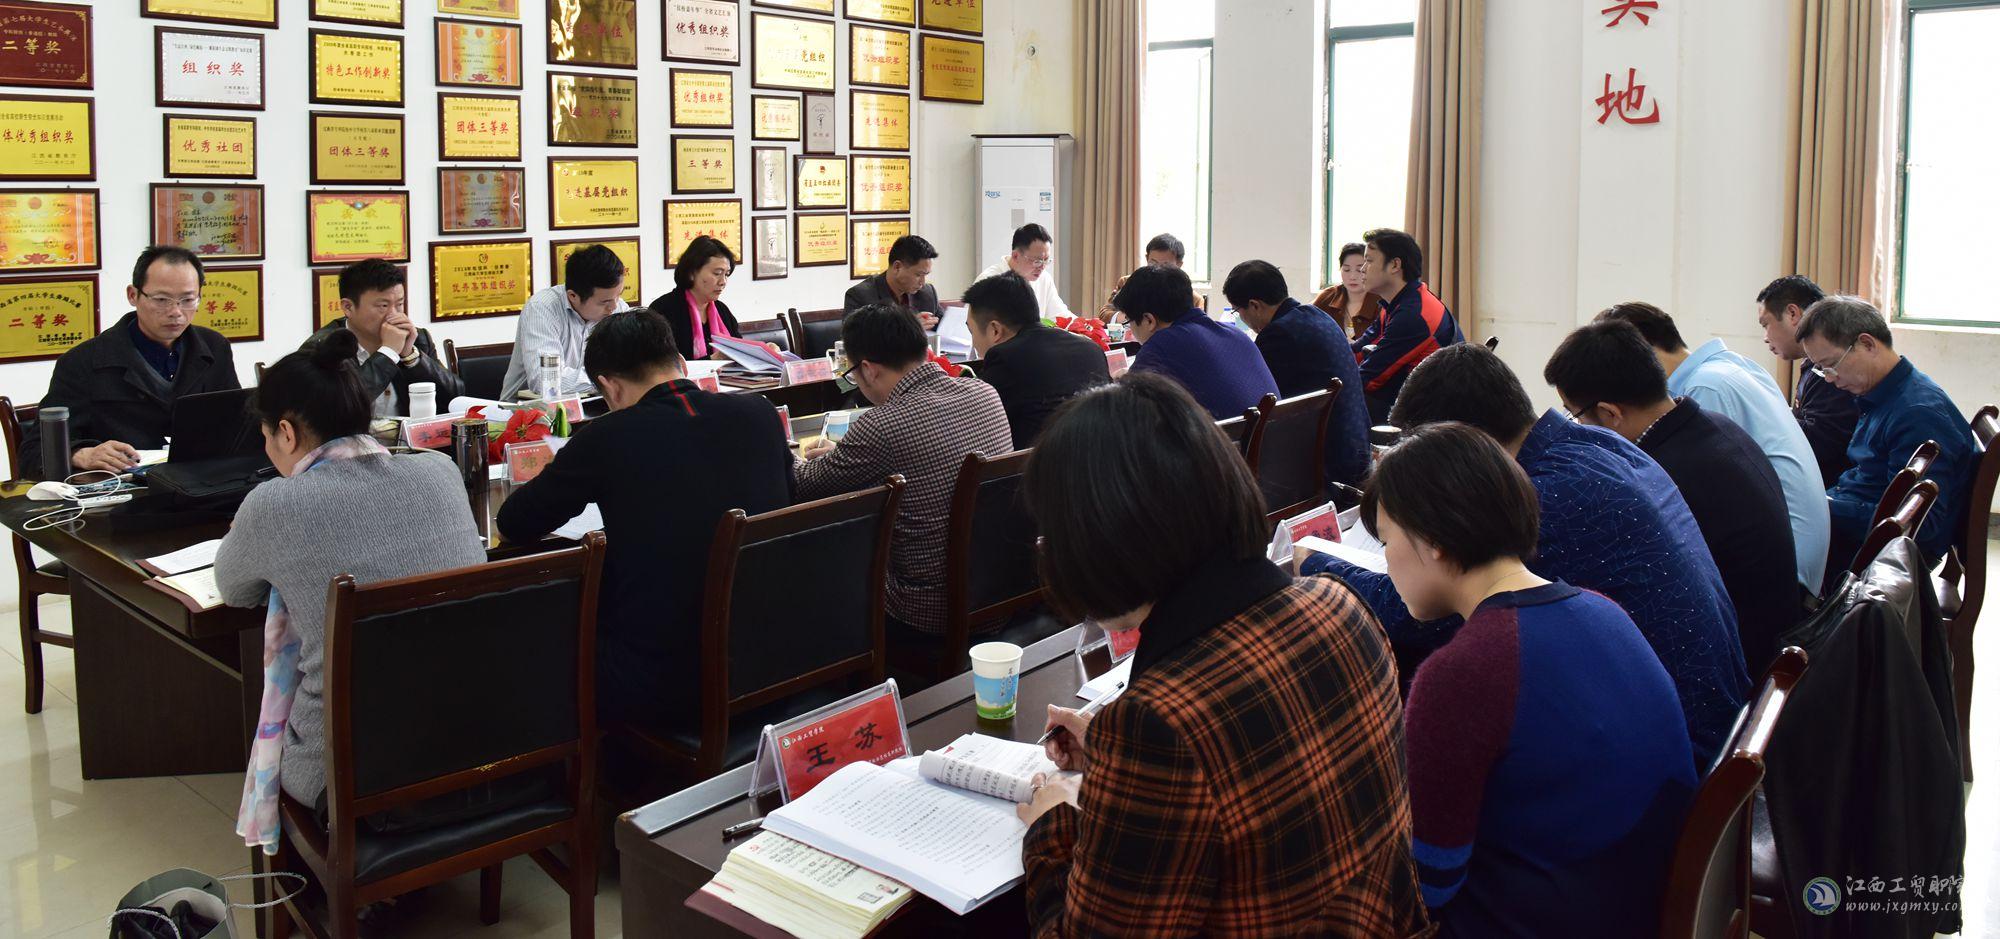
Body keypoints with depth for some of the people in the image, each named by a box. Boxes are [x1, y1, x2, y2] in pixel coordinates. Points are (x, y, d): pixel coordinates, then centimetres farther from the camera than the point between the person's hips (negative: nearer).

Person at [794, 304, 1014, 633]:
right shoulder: (985, 393, -1)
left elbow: (805, 487, -5)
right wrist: (840, 454, 27)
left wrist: (832, 458, 19)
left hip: (931, 612, -7)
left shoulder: (881, 425, -22)